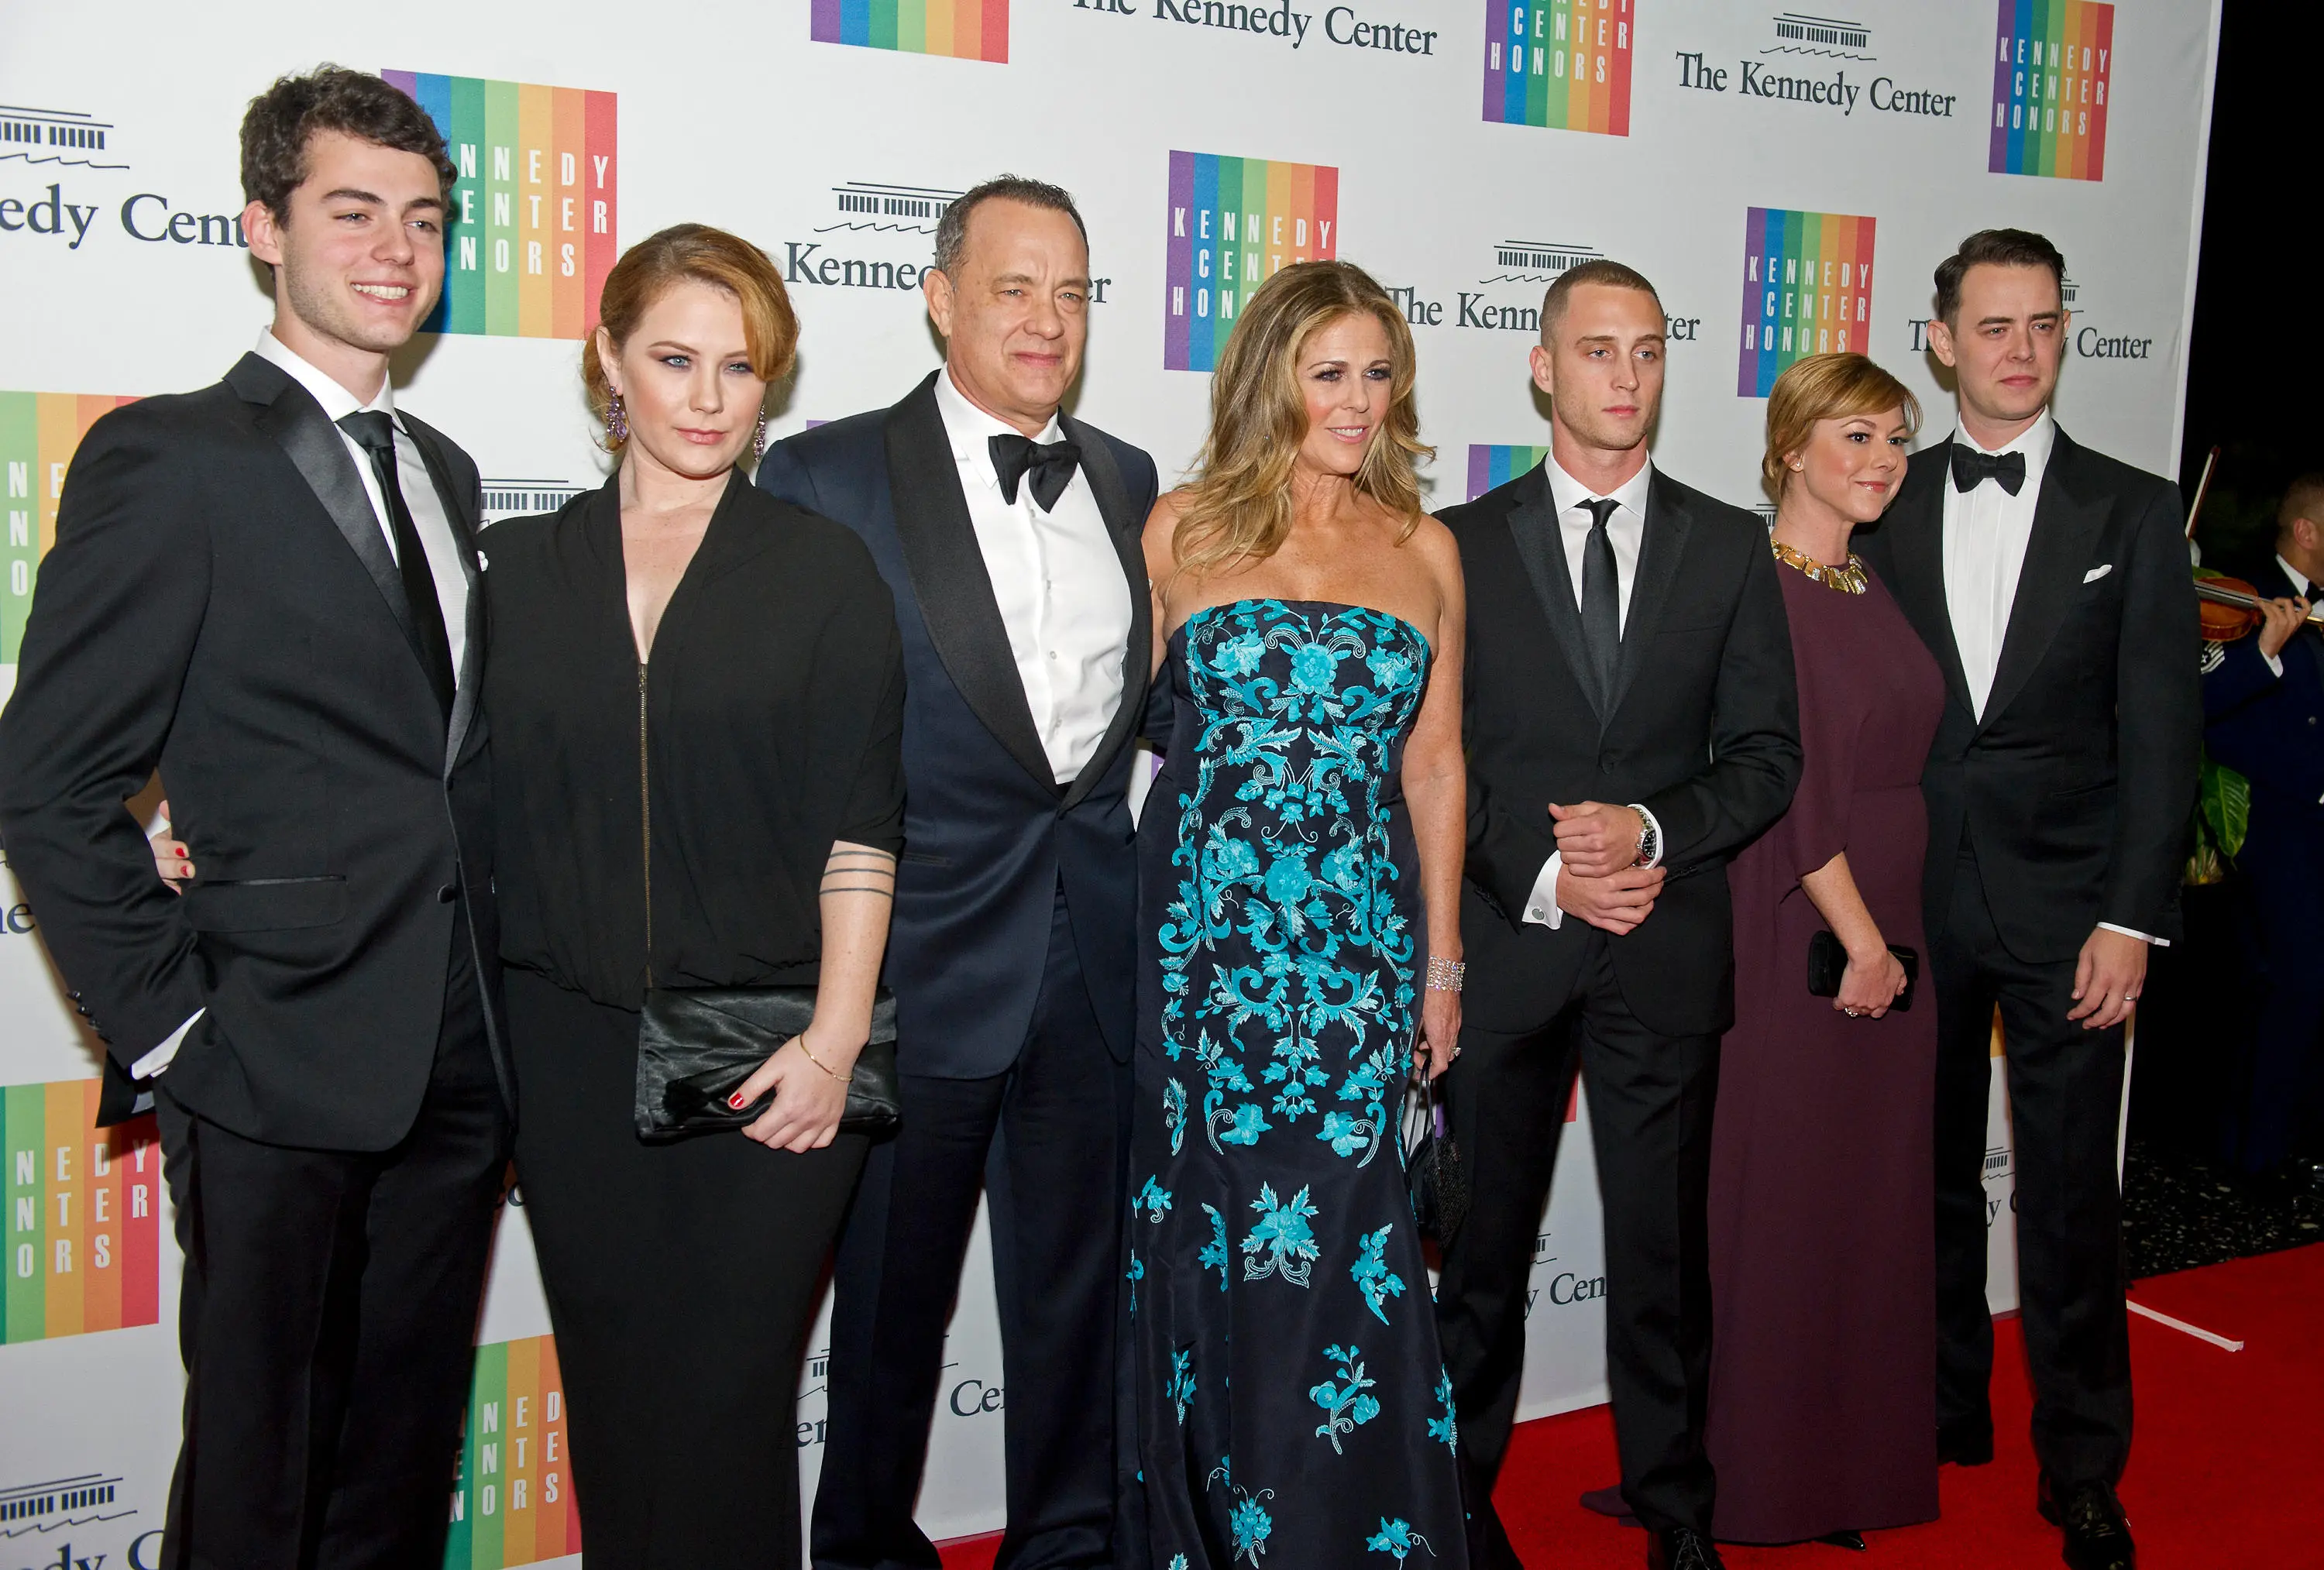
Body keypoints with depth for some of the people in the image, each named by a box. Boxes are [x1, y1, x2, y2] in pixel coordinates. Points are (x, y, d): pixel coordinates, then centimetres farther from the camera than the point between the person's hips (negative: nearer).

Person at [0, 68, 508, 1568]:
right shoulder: (171, 461, -7)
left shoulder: (442, 472, 14)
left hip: (461, 1064, 6)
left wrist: (503, 1002, 9)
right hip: (281, 1069, -6)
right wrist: (166, 1027, -11)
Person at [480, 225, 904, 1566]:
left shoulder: (825, 570, 2)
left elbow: (860, 826, -2)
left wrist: (838, 1033, -10)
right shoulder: (517, 568, 9)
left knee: (728, 1401, 1)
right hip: (572, 1051, 2)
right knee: (611, 1392, 10)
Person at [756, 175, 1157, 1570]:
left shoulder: (1130, 483, 10)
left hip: (1097, 960, 4)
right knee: (892, 1286, 12)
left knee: (1080, 1283, 15)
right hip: (921, 965, -4)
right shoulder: (829, 477, -4)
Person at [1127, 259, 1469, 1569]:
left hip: (1360, 936, 1)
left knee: (1340, 1231, -1)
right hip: (1205, 930, -1)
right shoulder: (1184, 532, 3)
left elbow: (1433, 760, 12)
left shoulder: (1426, 551, 9)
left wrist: (1443, 957, 11)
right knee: (1211, 1224, 7)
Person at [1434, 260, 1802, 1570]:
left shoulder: (1732, 547, 7)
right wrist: (1541, 871, -12)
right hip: (1502, 944, 0)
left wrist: (1649, 832, -12)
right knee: (1487, 1243, 11)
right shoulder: (1462, 544, 3)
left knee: (1665, 1251, 9)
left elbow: (1767, 756, 4)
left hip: (1667, 955, 1)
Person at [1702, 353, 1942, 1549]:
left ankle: (1860, 1463, 28)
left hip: (1891, 926, 8)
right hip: (1796, 932, -8)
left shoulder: (1874, 587, 12)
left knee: (1878, 1194, 13)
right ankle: (1770, 1477, 18)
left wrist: (1898, 937, 9)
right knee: (1787, 1193, 2)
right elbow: (1790, 783, -17)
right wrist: (1862, 941, -15)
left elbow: (1904, 763, 14)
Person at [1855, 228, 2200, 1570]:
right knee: (1932, 1178, 13)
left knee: (2071, 1201, 3)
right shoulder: (1886, 507, 6)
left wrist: (2134, 916, -8)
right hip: (1914, 901, 2)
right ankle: (1944, 1416, 30)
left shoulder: (2134, 513, 3)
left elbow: (2162, 730, -1)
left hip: (2065, 911, -2)